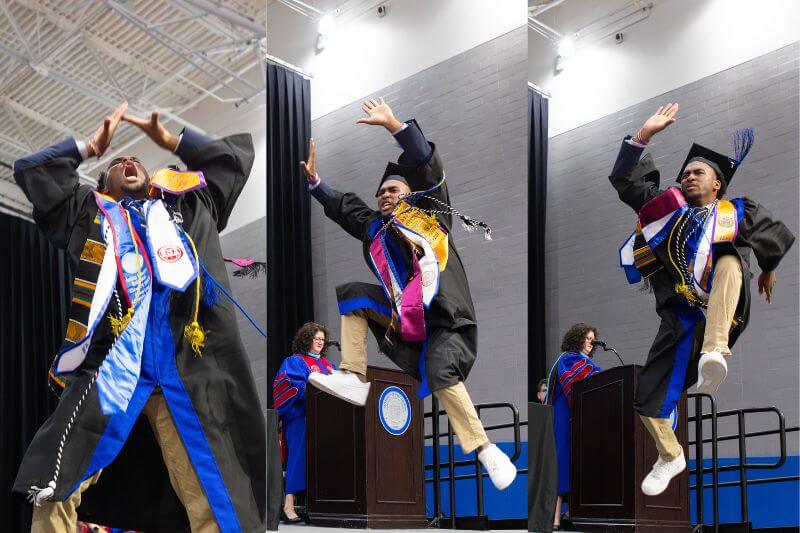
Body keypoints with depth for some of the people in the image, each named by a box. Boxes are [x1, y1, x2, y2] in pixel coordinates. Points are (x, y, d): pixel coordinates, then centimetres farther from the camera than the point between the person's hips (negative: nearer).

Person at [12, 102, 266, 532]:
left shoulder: (191, 202, 30)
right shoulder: (88, 209, 29)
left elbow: (237, 154, 36)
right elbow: (30, 170, 28)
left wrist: (167, 138, 33)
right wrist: (93, 145, 32)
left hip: (187, 367, 0)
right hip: (107, 363, 0)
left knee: (215, 498, -6)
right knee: (54, 492, -12)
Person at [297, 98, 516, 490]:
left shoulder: (428, 209, 6)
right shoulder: (377, 227, 20)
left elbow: (427, 163, -8)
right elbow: (342, 207, 27)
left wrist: (392, 124, -13)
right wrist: (313, 179, 19)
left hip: (444, 319, -7)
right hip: (405, 316, 7)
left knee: (440, 372, -29)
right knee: (350, 293, 4)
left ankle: (485, 449, -20)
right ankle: (355, 377, -5)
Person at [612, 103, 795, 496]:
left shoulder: (738, 213, 13)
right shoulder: (669, 208, 16)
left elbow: (778, 237, 27)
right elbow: (626, 180, 9)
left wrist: (769, 271, 36)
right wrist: (646, 134, 1)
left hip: (724, 314, -3)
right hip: (680, 321, 3)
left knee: (729, 258, -32)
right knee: (649, 396, -2)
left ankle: (714, 354, -50)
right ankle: (671, 458, 27)